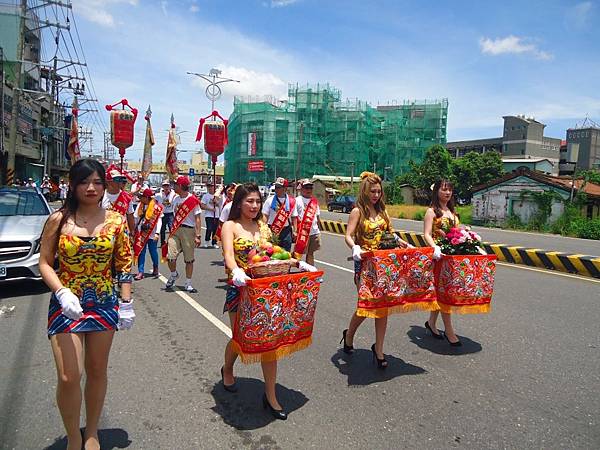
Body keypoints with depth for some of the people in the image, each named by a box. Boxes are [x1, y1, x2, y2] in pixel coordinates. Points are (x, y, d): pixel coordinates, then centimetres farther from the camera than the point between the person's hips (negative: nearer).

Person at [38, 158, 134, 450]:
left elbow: (124, 265, 0)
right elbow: (45, 263, -2)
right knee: (68, 377, -4)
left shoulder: (115, 220, -2)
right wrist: (62, 293, -18)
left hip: (104, 303, 1)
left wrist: (126, 303, -3)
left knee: (97, 371, 13)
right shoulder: (58, 220, -4)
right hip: (66, 303, -1)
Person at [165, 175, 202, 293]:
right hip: (175, 230, 5)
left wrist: (198, 236, -14)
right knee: (170, 257, -7)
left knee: (189, 259, 4)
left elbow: (198, 219, -9)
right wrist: (171, 232, 15)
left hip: (188, 230, -5)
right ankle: (173, 274, 24)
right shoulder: (175, 199, 12)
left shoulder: (193, 200, -8)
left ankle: (188, 284, 16)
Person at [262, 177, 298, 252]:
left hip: (286, 230, 1)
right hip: (272, 230, -1)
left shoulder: (291, 201, 4)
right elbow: (265, 215, -1)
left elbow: (294, 217, 7)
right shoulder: (270, 200, 0)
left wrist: (294, 231, 3)